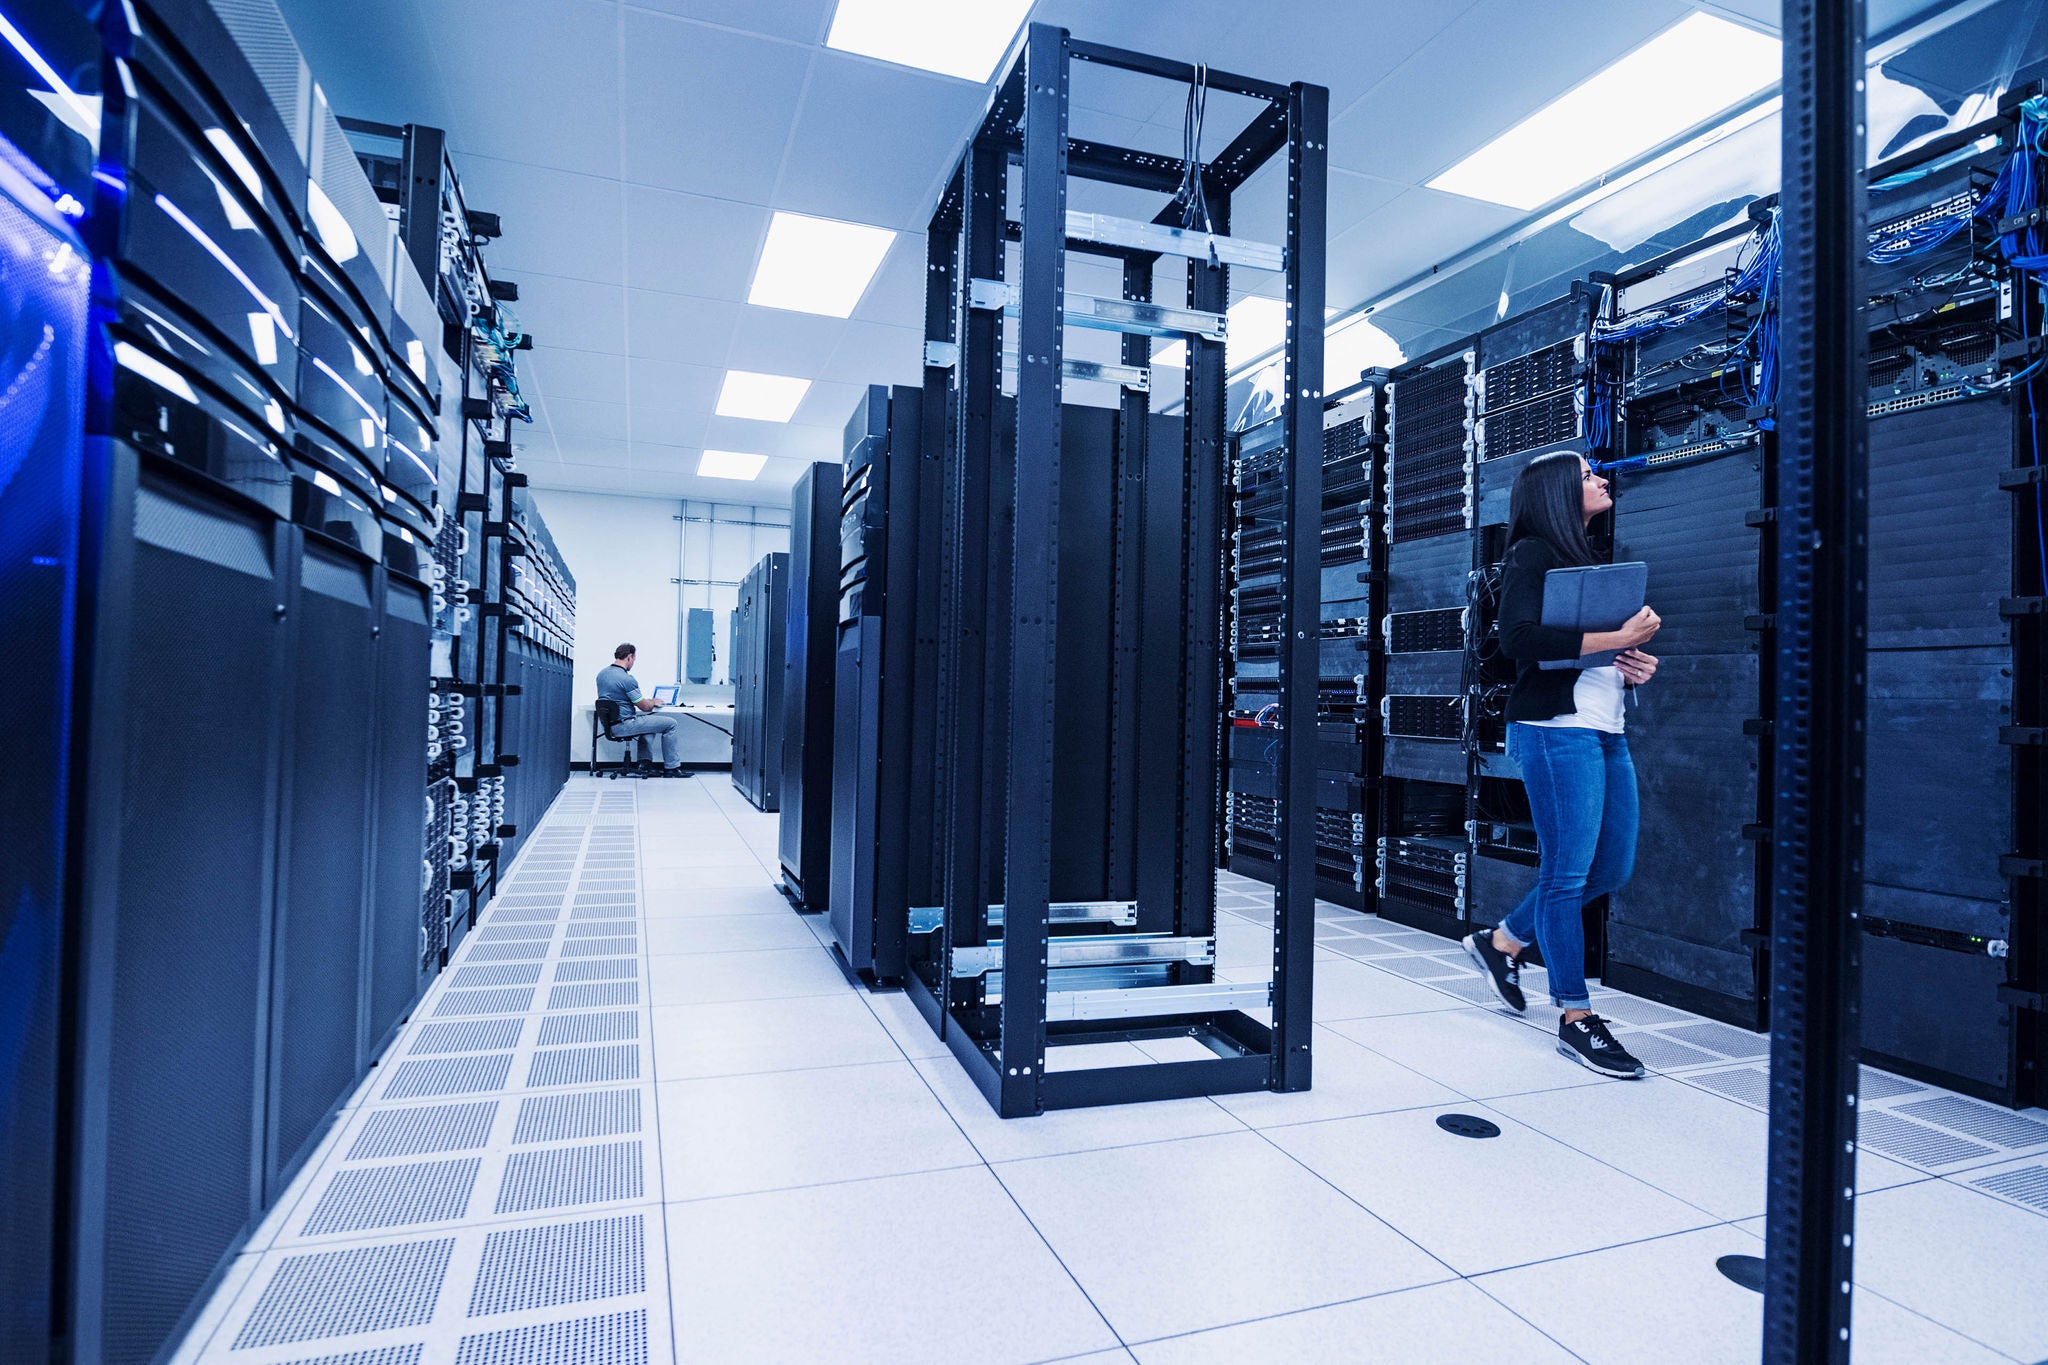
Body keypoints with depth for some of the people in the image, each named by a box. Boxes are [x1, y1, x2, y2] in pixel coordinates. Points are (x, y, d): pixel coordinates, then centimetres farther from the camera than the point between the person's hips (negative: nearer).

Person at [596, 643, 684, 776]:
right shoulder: (627, 679, -19)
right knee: (670, 723, -1)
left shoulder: (601, 674, 8)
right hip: (623, 725, -9)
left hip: (609, 723, 10)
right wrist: (654, 702, 11)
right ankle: (671, 768, 6)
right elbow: (645, 707, -13)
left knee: (648, 717, 31)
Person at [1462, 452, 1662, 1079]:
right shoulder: (1532, 554, -4)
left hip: (1606, 730, 9)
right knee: (1568, 872, -4)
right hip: (1557, 728, -9)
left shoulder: (1587, 560, 21)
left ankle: (1501, 941, 28)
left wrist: (1635, 667, 5)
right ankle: (1576, 1019, 7)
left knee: (1611, 867, 12)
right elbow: (1519, 638, -20)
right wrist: (1618, 638, -17)